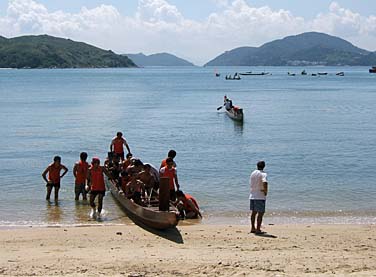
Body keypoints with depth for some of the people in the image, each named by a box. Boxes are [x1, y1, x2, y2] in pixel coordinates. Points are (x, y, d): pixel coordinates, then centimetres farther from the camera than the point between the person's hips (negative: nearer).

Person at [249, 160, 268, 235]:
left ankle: (253, 228, 19)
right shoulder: (263, 174, -11)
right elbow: (265, 183, -29)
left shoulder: (252, 173, 11)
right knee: (260, 213, -2)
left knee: (254, 212, 14)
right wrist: (266, 192, -14)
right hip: (260, 196, -7)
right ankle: (258, 230, -4)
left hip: (252, 196, 7)